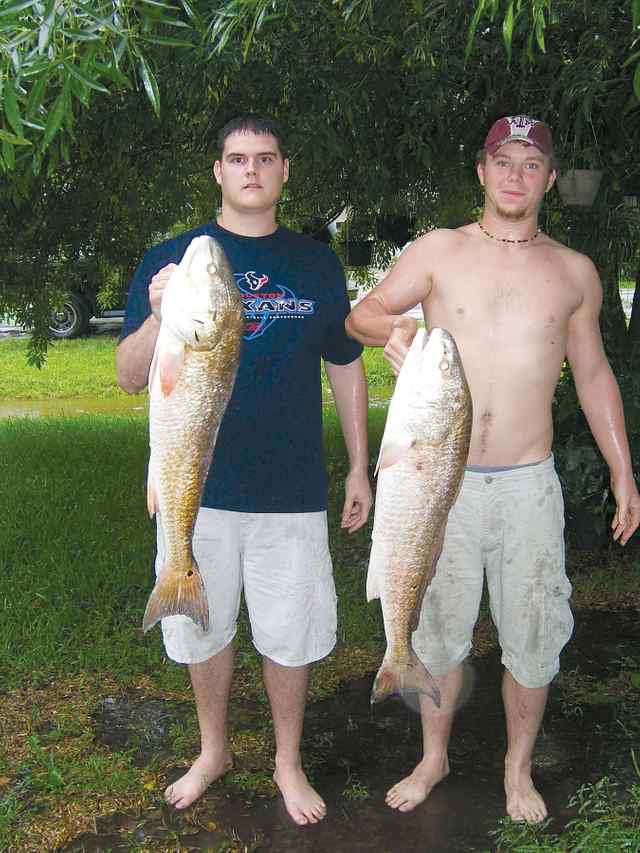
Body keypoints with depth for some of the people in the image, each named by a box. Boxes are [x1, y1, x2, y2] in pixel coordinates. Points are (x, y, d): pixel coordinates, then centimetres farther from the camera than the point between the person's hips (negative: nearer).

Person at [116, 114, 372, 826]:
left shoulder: (317, 264, 6)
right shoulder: (170, 259, 1)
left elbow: (345, 368, 12)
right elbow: (129, 378, -2)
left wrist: (359, 468, 8)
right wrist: (158, 315, -21)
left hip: (292, 488, 0)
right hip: (196, 485, 0)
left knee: (289, 635, 9)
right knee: (203, 630, 14)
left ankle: (288, 762, 33)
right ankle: (212, 750, 39)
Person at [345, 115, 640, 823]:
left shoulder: (574, 272, 6)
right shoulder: (437, 251, 1)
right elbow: (360, 314, 3)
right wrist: (390, 329, -21)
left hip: (530, 484, 1)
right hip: (443, 479, -1)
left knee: (531, 637, 9)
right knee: (438, 628, 12)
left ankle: (518, 768, 34)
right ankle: (434, 757, 35)